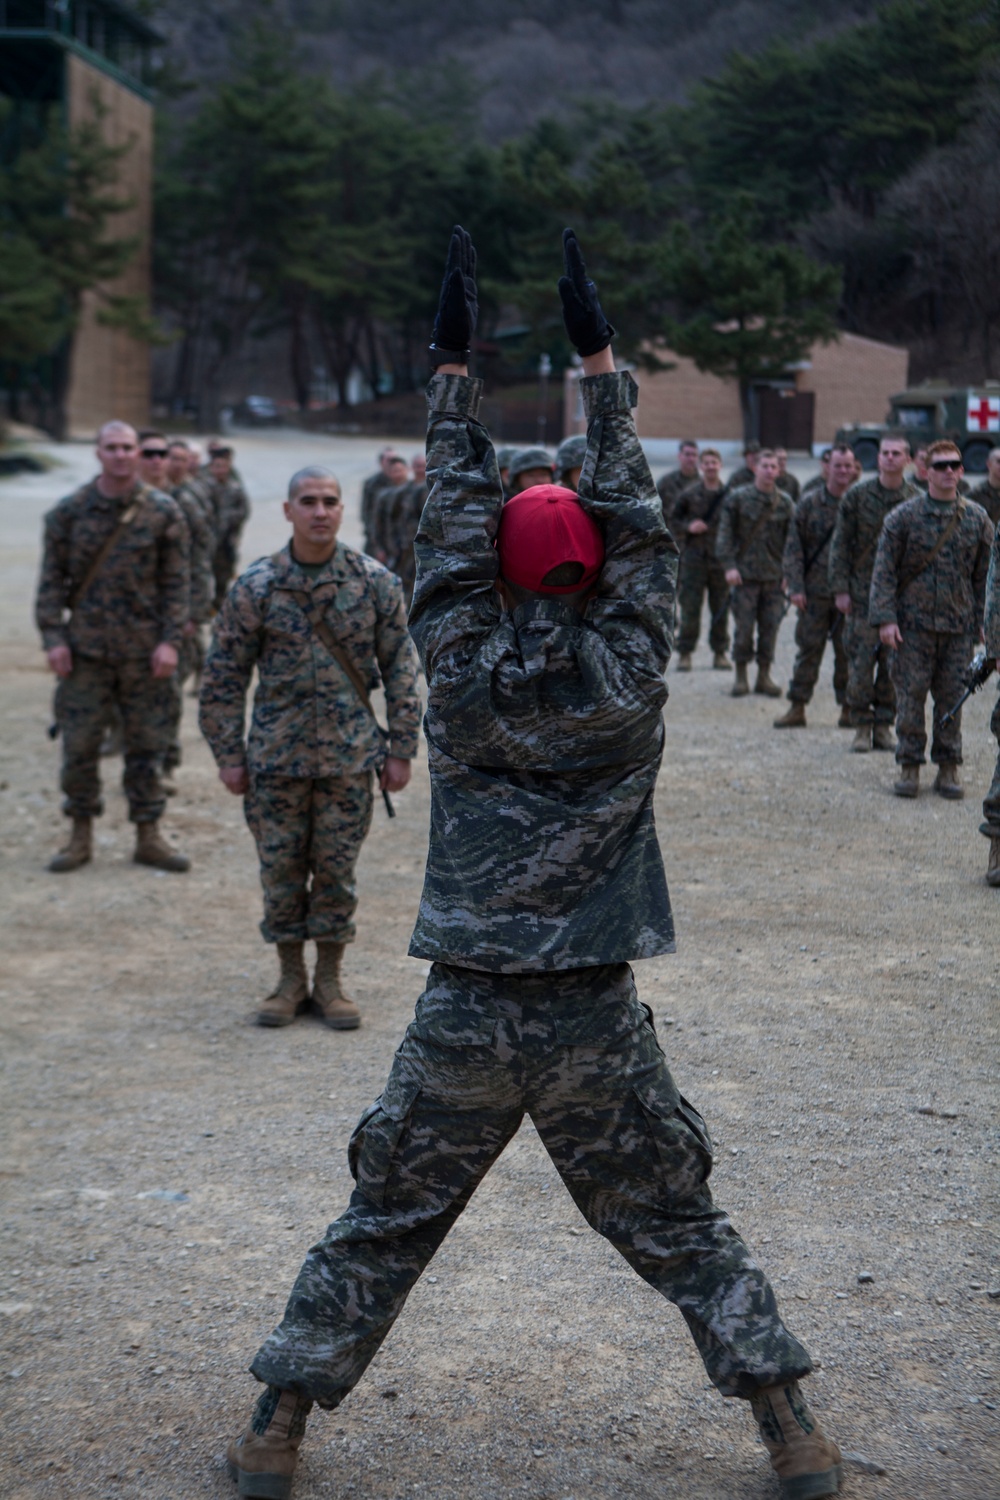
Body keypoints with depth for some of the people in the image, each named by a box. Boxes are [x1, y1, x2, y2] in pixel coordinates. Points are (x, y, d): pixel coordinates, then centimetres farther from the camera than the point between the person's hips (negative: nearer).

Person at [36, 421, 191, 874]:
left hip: (145, 650, 0)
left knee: (146, 745, 6)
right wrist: (53, 637, -4)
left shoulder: (163, 512, 1)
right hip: (85, 649, 0)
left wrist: (171, 640, -6)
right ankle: (81, 836, 16)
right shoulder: (69, 511, 2)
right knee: (79, 744, 3)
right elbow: (52, 580, 4)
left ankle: (148, 835, 17)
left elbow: (175, 582, 2)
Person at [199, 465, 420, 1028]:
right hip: (276, 756, 0)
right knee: (281, 869, 7)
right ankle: (291, 979, 21)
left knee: (337, 870, 6)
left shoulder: (376, 583, -2)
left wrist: (401, 749, 0)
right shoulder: (255, 588, -3)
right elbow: (225, 676, 2)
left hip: (349, 755, 0)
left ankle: (330, 981, 20)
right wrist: (229, 754, 0)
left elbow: (401, 669, 3)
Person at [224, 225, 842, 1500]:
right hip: (594, 1020, 0)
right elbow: (639, 534, 4)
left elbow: (449, 533, 2)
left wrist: (453, 373, 5)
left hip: (463, 1015, 0)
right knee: (680, 1229, 13)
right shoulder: (627, 681, -5)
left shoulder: (462, 681, -5)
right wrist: (599, 366, 8)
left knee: (382, 1226, 12)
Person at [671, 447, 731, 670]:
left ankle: (720, 652, 15)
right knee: (690, 607, -1)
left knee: (721, 608, 5)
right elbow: (672, 521, 9)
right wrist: (688, 527, -10)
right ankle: (684, 653, 7)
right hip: (694, 557, -1)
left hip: (721, 559, 1)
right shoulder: (688, 494, 3)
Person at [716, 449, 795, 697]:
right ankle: (741, 676, 11)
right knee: (744, 627, -1)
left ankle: (764, 676, 14)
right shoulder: (737, 498, 1)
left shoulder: (785, 502, 7)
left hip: (775, 575, 2)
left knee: (770, 627, 3)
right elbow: (725, 534, -1)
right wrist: (728, 565, -11)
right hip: (745, 573, -2)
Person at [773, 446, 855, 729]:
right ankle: (797, 708, 6)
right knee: (808, 648, 2)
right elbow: (794, 548, 3)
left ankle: (848, 709, 13)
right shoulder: (809, 503, 4)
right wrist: (795, 586, -6)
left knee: (848, 652, 4)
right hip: (815, 591, 0)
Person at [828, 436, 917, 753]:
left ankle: (883, 726, 12)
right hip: (863, 593, -1)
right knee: (861, 661, -3)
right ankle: (862, 727, 6)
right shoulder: (857, 496, 2)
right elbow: (840, 544, 2)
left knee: (893, 663, 3)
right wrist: (840, 589, -4)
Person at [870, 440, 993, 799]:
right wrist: (885, 618, -10)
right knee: (910, 696, -1)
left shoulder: (977, 519, 6)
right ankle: (909, 766, 9)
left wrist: (984, 622, 7)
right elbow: (884, 570, -2)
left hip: (959, 626, 2)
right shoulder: (903, 516, -1)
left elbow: (984, 574, 11)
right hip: (913, 624, -2)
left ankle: (948, 768, 14)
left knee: (952, 697, 4)